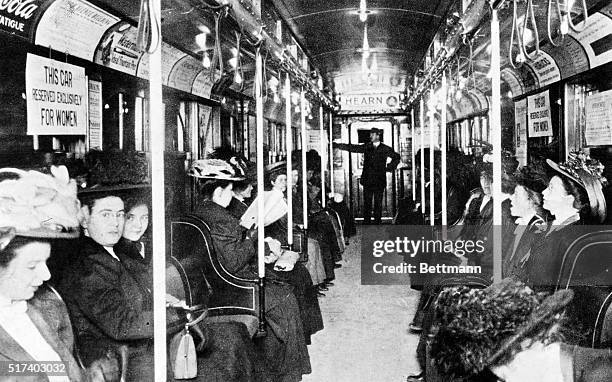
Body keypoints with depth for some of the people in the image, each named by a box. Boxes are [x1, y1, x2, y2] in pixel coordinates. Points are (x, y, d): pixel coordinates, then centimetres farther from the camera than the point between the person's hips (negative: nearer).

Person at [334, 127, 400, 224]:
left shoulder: (385, 149, 5)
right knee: (367, 202, 1)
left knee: (378, 203, 1)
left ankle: (377, 223, 8)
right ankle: (366, 223, 6)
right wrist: (337, 145, 4)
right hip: (367, 180, 2)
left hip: (379, 181, -1)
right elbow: (351, 148, 9)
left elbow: (396, 157, 15)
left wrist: (389, 167, 7)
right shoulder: (366, 147, 9)